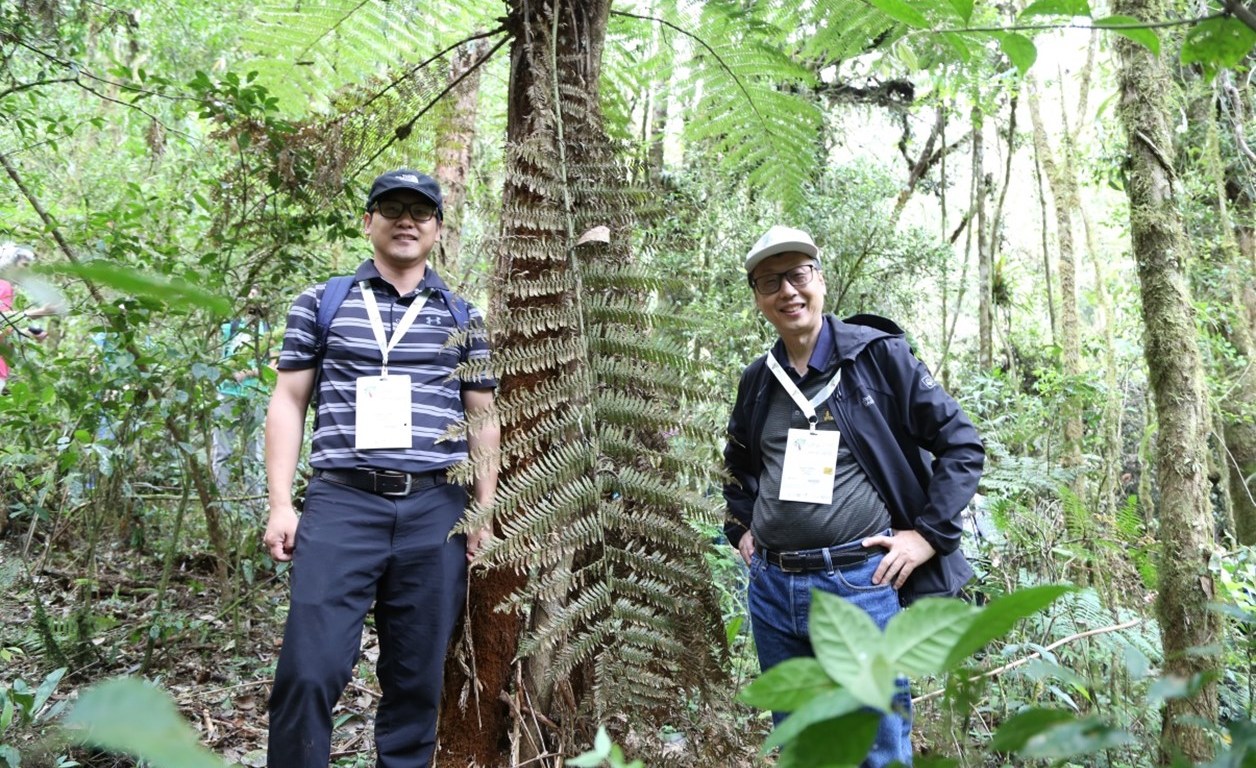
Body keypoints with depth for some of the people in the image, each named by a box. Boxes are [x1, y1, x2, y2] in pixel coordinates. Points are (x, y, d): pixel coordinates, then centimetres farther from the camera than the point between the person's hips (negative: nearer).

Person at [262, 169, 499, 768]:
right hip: (341, 503, -1)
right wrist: (280, 505, -1)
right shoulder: (320, 304, 10)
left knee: (418, 678, 9)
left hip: (435, 511, 2)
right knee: (309, 670, -5)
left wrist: (484, 513, 6)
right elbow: (288, 403, 7)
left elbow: (483, 420, 13)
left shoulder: (465, 318, 13)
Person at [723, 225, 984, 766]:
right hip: (771, 587, 5)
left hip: (861, 583, -5)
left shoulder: (877, 354, -6)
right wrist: (740, 527, 17)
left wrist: (928, 534, -9)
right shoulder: (758, 380, 8)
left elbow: (962, 443, -3)